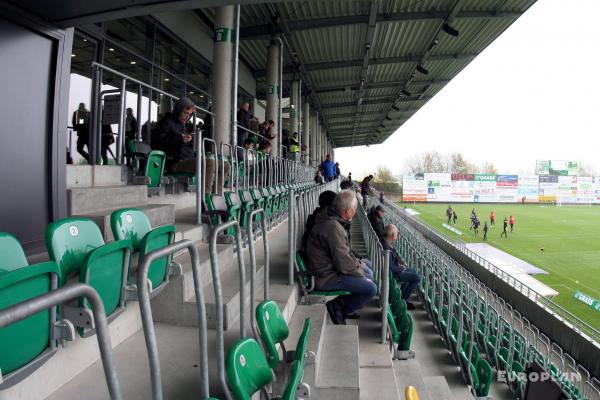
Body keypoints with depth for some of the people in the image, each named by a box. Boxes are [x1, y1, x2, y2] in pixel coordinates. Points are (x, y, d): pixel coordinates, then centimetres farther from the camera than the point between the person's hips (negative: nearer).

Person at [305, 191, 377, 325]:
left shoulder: (332, 219, 5)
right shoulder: (333, 227, -28)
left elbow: (344, 251, 18)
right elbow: (343, 264, -26)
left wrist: (357, 262, 9)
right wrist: (360, 273, -10)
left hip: (329, 267, 11)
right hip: (326, 277, -11)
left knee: (369, 273, 21)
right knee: (371, 288, -16)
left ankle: (342, 302, 21)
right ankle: (338, 308, 3)